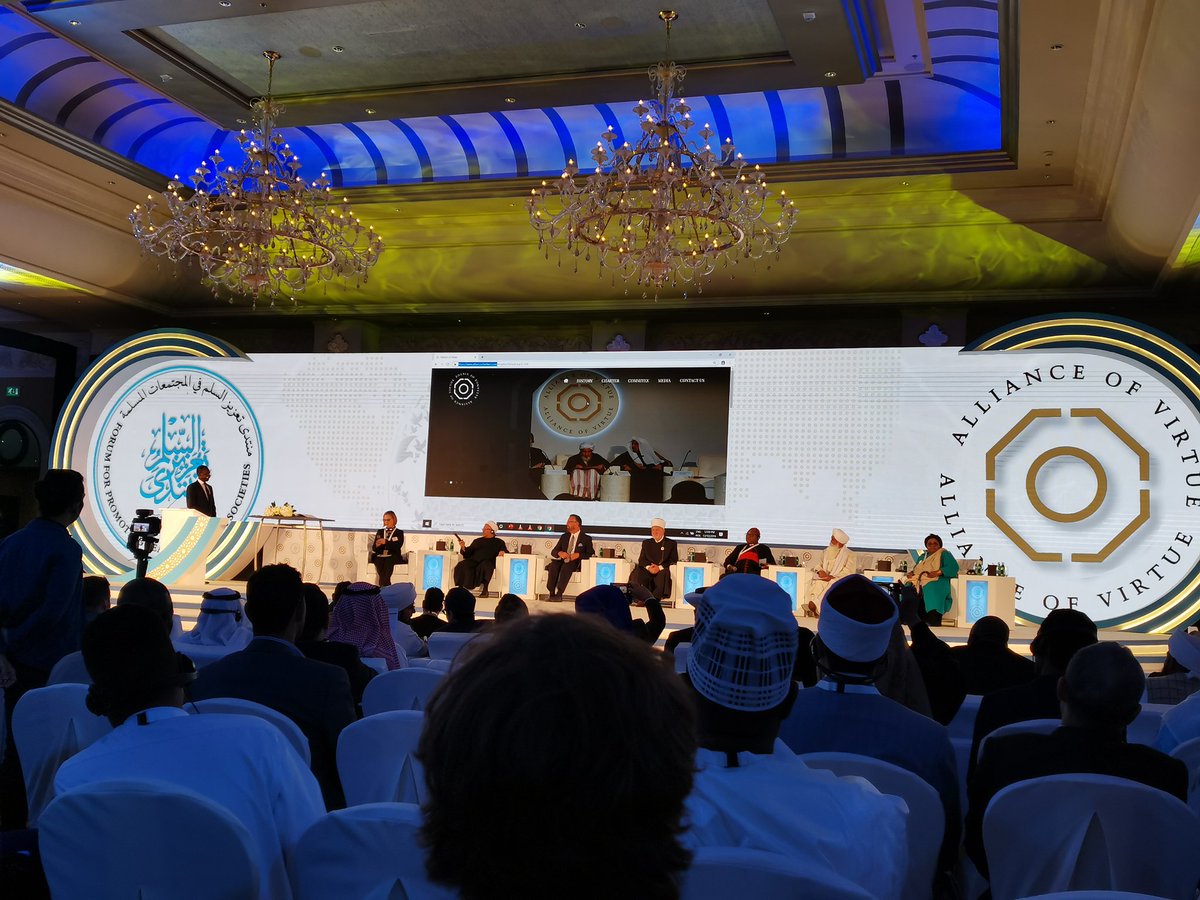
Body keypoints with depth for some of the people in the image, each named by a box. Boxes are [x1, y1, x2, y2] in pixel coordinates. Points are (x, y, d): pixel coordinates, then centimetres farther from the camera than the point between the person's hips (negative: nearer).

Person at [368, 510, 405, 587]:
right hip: (379, 556, 2)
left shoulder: (399, 533, 12)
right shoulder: (379, 532, 22)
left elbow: (398, 546, -7)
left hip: (393, 556, -2)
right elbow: (373, 548, 14)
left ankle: (382, 588, -43)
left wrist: (386, 542, -21)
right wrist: (376, 545, -11)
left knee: (388, 562, -37)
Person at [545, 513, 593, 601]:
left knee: (566, 567, -38)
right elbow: (553, 552, 15)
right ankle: (551, 594, -35)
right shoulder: (564, 537, 20)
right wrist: (559, 553, -9)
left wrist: (578, 555, -16)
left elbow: (591, 554, 0)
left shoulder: (586, 539, 8)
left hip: (575, 563, -4)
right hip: (562, 561, 4)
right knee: (553, 566, -31)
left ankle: (559, 594, -41)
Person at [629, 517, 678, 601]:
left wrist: (660, 567, -13)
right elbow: (641, 559, 14)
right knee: (637, 574, -29)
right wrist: (648, 567, -10)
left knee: (663, 575, -38)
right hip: (648, 570, 3)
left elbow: (674, 560, 1)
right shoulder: (646, 543, 21)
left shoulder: (671, 543, 11)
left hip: (662, 570, -3)